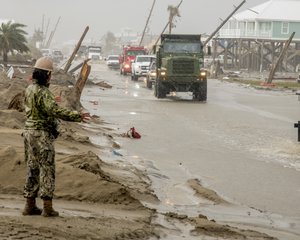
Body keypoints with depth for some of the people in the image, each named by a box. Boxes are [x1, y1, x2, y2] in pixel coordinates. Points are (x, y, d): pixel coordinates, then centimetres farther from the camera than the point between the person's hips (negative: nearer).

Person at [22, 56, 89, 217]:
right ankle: (47, 208, -4)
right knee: (47, 170, -3)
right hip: (42, 133, -9)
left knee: (33, 169, 13)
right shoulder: (43, 92, -19)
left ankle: (30, 206, 15)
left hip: (29, 131, 9)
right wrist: (77, 116, -34)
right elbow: (55, 111, -32)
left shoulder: (29, 89, 10)